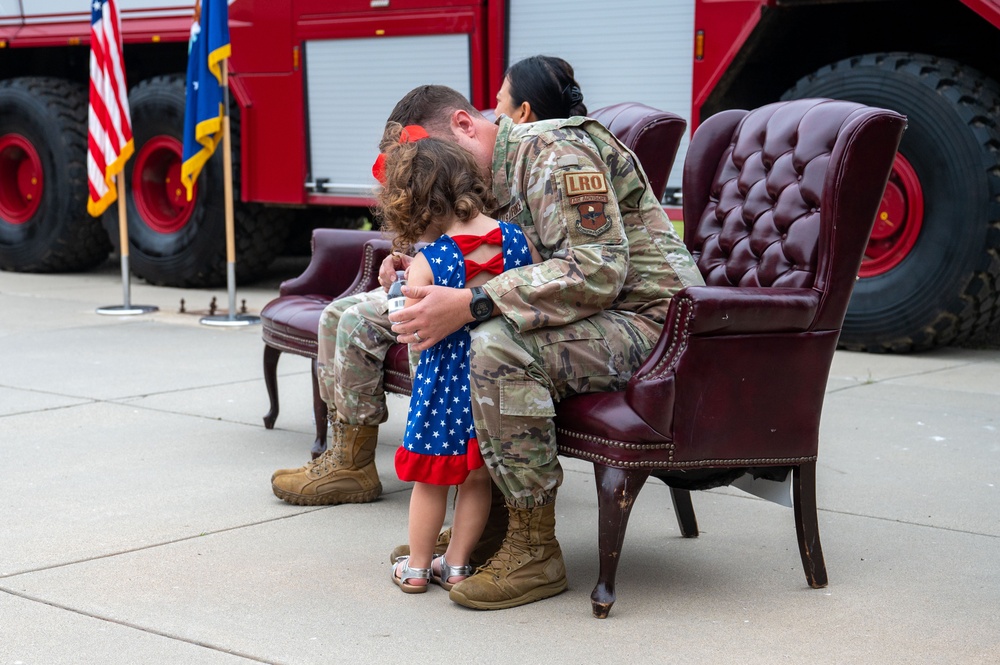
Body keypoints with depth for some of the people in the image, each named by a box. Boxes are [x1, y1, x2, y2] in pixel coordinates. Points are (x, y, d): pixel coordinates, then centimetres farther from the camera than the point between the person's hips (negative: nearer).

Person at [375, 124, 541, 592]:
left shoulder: (426, 262, -19)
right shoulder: (517, 240, -7)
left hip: (446, 380, -3)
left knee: (430, 477, 14)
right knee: (477, 478, 16)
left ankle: (417, 566, 27)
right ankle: (456, 565, 26)